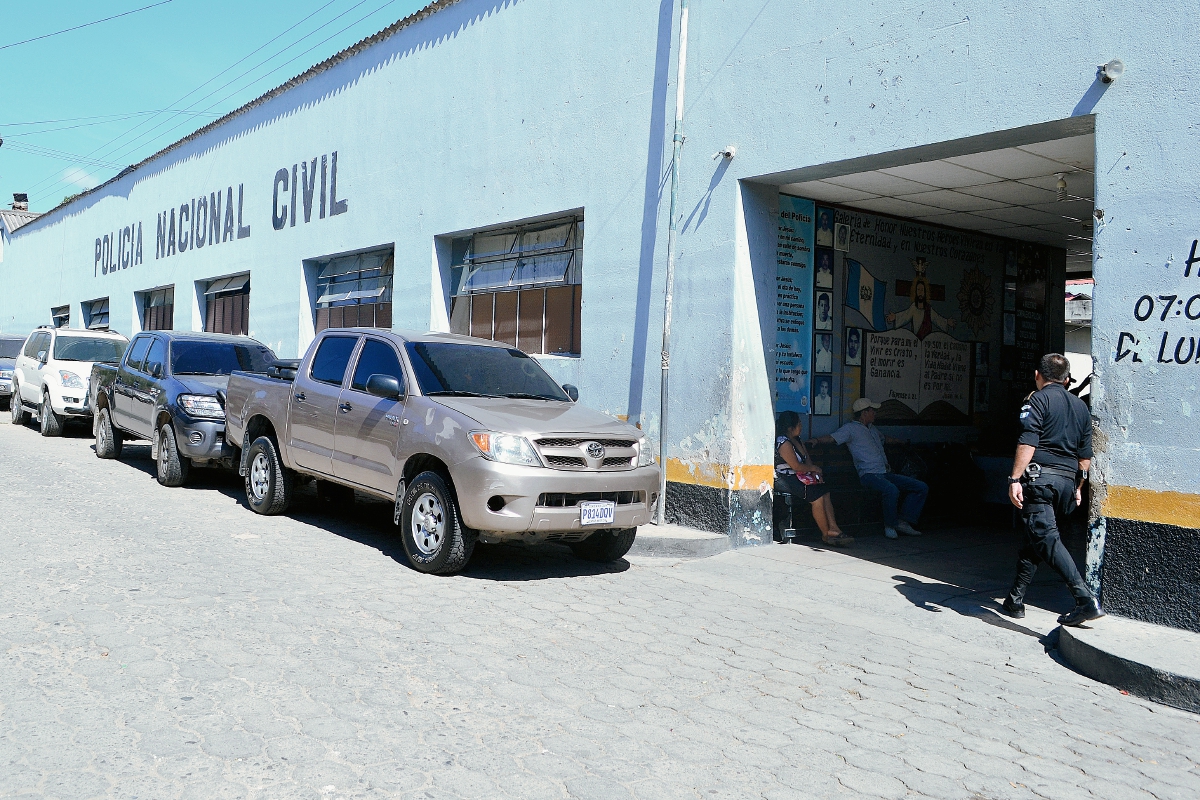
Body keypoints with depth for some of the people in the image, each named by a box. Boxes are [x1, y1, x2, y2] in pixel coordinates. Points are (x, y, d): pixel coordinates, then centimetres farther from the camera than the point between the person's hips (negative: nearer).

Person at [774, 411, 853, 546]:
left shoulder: (796, 439, 15)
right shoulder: (784, 443, -17)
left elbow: (807, 457, 18)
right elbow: (796, 466, -19)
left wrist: (814, 471, -1)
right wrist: (814, 468, -3)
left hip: (797, 477, 10)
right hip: (784, 480, -10)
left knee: (825, 492, -12)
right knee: (817, 495, -22)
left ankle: (833, 528, -19)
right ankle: (826, 534, -13)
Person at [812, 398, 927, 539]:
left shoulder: (872, 428, 26)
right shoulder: (851, 428, 2)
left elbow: (883, 438, 49)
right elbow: (832, 438, -13)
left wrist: (896, 440, 38)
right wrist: (817, 440, -29)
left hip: (886, 474, 9)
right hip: (869, 475, -8)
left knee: (922, 487, -1)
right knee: (892, 490, -37)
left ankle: (903, 522, -2)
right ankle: (890, 526, -17)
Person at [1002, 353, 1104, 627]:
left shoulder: (1038, 400, -2)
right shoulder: (1081, 406, 20)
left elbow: (1028, 442, -15)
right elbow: (1085, 455, 20)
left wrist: (1015, 479, -18)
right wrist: (1077, 488, 28)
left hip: (1040, 476, -7)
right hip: (1068, 479, 7)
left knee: (1046, 538, -13)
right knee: (1033, 540, 15)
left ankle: (1086, 599, -25)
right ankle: (1015, 599, 19)